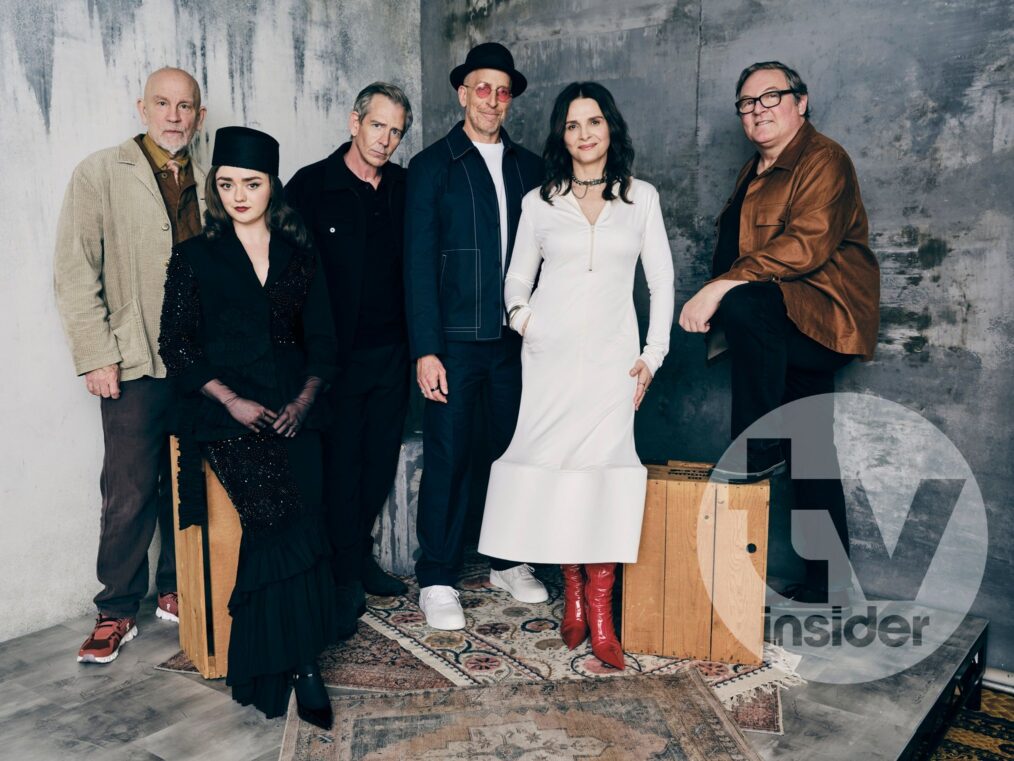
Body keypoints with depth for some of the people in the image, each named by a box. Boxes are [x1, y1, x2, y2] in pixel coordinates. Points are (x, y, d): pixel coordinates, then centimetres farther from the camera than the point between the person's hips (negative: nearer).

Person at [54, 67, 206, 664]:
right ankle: (117, 611, 16)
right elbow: (75, 274, -3)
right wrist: (96, 357, -9)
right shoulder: (100, 174, 2)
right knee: (130, 494, 1)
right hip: (136, 366, -3)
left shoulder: (209, 184, 13)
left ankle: (177, 592, 26)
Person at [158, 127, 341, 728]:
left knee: (300, 516, -20)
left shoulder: (301, 256, 15)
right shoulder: (196, 257, 9)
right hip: (226, 410, -2)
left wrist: (306, 397, -6)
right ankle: (302, 663, -14)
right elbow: (177, 345, 3)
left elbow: (322, 338, 12)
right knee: (276, 510, -25)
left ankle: (273, 663, -7)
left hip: (294, 408, 2)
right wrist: (232, 401, -10)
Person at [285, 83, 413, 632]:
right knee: (341, 464, 3)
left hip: (391, 352, 5)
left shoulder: (405, 187, 7)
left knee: (381, 461, 14)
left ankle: (361, 555, 33)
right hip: (337, 354, -4)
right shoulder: (311, 185, -6)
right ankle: (347, 574, 19)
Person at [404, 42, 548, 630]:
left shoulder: (529, 167, 12)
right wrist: (425, 350, -10)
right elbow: (419, 264, -4)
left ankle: (509, 562, 28)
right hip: (456, 339, -3)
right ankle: (437, 581, 13)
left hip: (518, 338, 4)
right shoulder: (432, 166, 1)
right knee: (448, 457, 0)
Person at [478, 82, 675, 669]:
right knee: (555, 464, -5)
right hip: (550, 352, 1)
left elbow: (662, 279, 9)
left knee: (605, 462, -15)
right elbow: (519, 274, 17)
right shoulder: (540, 201, 10)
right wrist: (520, 313, -4)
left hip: (611, 353, -1)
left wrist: (653, 353, 2)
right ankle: (572, 589, 9)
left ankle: (599, 606, -9)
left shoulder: (642, 197, 9)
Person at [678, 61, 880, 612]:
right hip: (791, 329, 9)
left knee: (744, 302, -34)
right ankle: (826, 587, 19)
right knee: (809, 457, 10)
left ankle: (759, 453, -20)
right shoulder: (754, 173, 19)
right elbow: (740, 248, 25)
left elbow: (807, 244, -25)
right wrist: (717, 298, 8)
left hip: (827, 313, -8)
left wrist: (721, 288, -29)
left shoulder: (824, 160, -9)